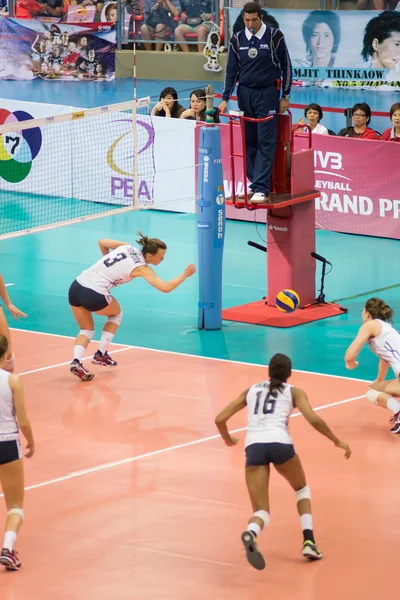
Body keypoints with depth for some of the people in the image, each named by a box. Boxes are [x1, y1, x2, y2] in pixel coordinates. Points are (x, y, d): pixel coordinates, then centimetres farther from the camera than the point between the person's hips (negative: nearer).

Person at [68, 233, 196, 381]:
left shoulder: (127, 247, 12)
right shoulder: (142, 268, -5)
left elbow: (102, 242, 24)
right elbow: (165, 287, -13)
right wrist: (185, 275, 0)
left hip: (75, 287, 6)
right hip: (94, 295, -6)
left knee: (87, 330, 21)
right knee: (116, 313, 27)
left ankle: (76, 361, -5)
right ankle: (101, 355, 22)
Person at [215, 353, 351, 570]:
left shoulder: (251, 390, 25)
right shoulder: (294, 392, 17)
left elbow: (220, 419, 22)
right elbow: (314, 420, 2)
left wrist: (228, 439, 42)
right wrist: (336, 441, 16)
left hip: (253, 446, 1)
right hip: (279, 443, -1)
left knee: (261, 512, 3)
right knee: (302, 489, 29)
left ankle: (251, 533, -35)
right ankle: (308, 541, 12)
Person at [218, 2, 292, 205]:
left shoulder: (274, 36, -6)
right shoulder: (237, 40, 4)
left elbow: (286, 66, 1)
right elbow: (231, 70, 10)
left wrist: (285, 96, -1)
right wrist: (225, 99, 4)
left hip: (267, 93, -4)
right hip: (245, 93, 4)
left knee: (266, 142, -9)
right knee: (249, 140, 5)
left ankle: (261, 188, -13)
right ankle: (252, 181, 14)